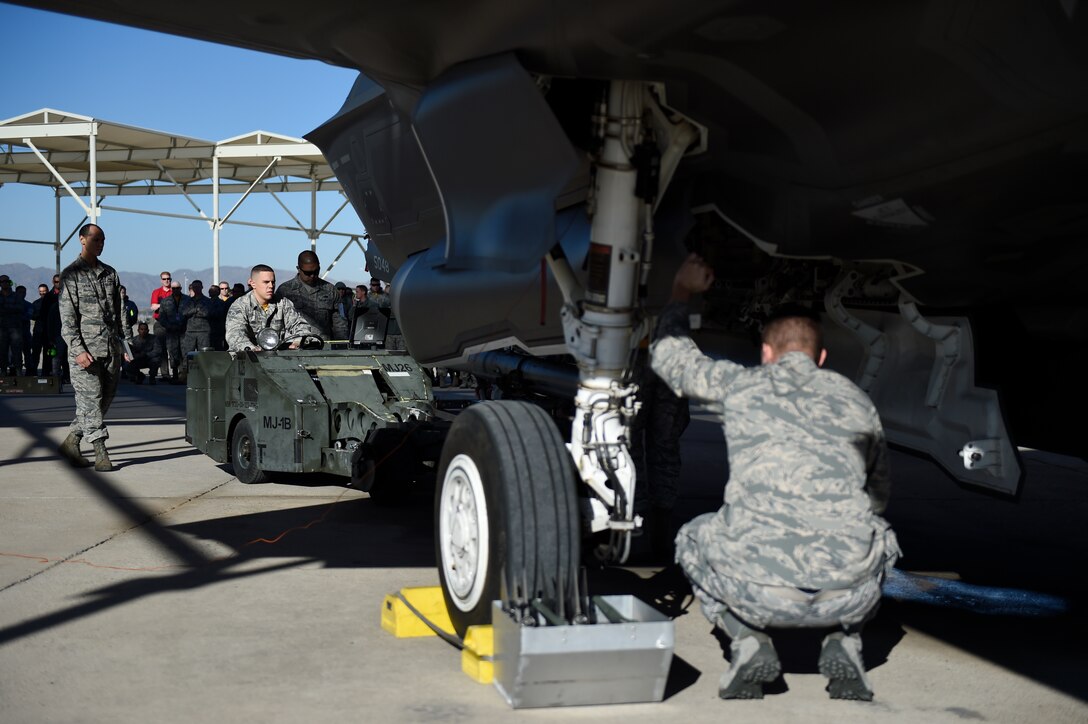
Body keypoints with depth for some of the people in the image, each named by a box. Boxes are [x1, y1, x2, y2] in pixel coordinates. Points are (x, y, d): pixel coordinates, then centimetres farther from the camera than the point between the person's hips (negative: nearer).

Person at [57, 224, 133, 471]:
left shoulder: (110, 272, 16)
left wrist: (127, 341, 10)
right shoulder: (71, 274, -1)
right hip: (85, 347, -6)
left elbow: (120, 310, 18)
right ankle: (100, 452, -3)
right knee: (91, 399, -6)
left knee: (105, 398, 7)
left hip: (111, 347, 6)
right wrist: (78, 349, -16)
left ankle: (71, 442, 21)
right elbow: (67, 316, -7)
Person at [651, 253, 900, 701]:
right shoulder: (857, 400, 20)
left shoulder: (740, 384, 14)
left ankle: (747, 641, 9)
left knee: (692, 539, 31)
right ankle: (844, 642, 15)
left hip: (759, 591, -2)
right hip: (849, 593, 2)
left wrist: (681, 294, 51)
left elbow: (667, 354, 34)